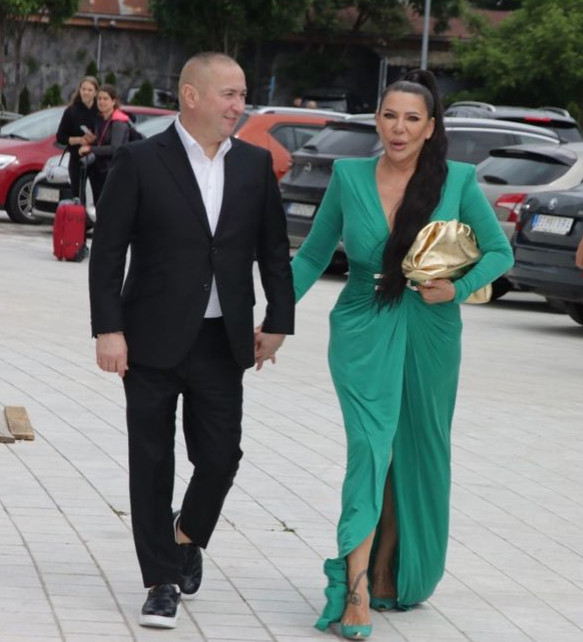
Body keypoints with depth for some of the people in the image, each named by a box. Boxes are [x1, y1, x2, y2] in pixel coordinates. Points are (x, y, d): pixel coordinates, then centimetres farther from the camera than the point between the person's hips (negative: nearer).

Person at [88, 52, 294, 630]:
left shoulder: (254, 165, 6)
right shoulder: (140, 162, -6)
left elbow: (274, 249, 12)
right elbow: (107, 250, -7)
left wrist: (278, 321, 5)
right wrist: (108, 330, -12)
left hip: (222, 341, 3)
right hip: (154, 341, -3)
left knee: (220, 457, 2)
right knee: (152, 463, 3)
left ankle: (187, 536, 32)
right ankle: (163, 582, 13)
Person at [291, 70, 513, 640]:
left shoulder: (457, 181, -3)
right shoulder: (349, 176, 0)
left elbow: (499, 251, 5)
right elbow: (312, 256, 8)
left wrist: (458, 288, -13)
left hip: (429, 335, 1)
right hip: (362, 331, -1)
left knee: (416, 456, 10)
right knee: (370, 446, -15)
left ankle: (389, 573, 28)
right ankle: (356, 592, -19)